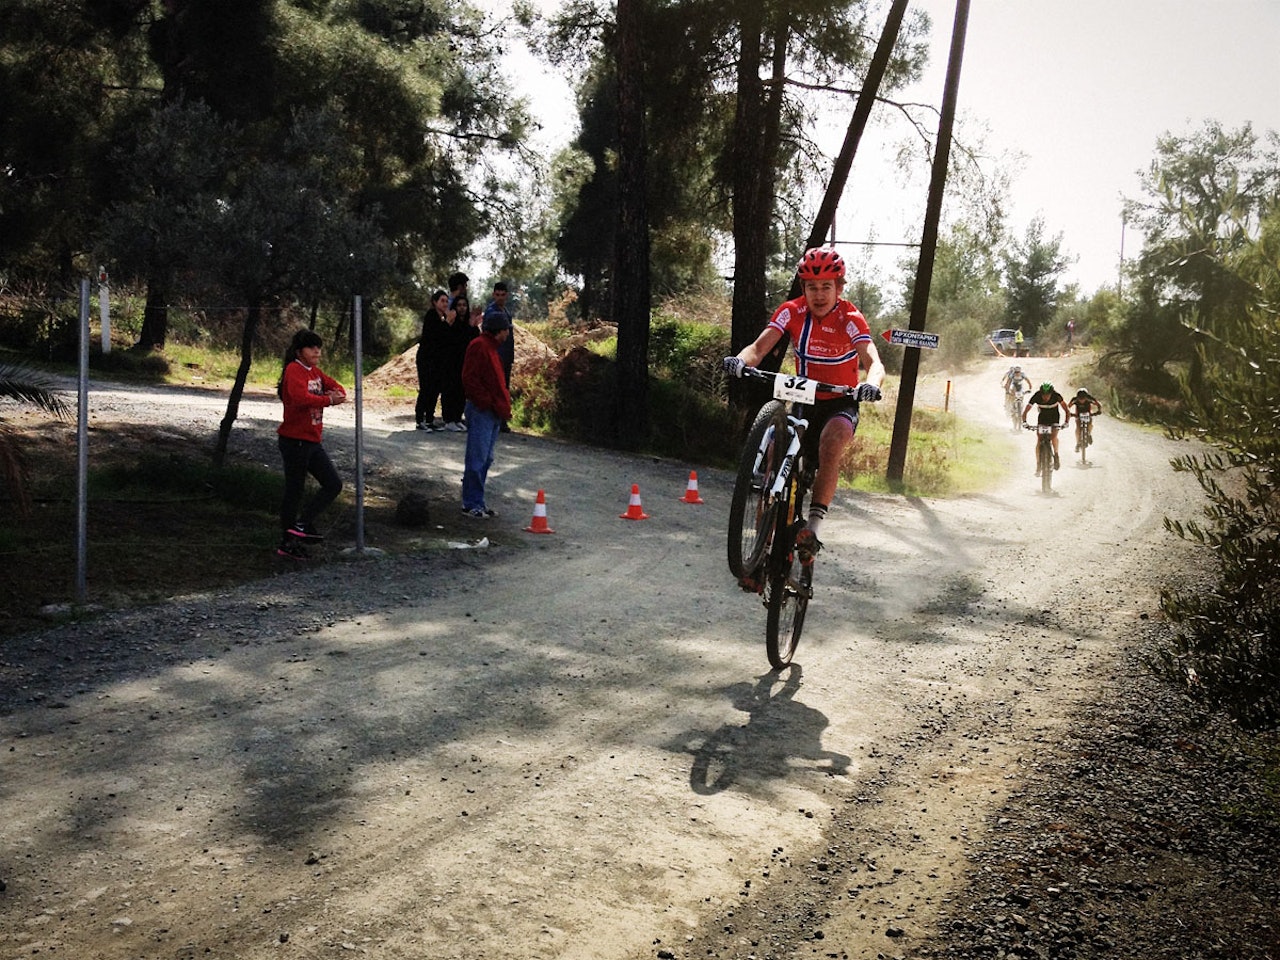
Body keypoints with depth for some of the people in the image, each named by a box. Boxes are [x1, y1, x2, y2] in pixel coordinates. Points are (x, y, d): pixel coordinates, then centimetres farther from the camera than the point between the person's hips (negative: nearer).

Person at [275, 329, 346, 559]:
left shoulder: (315, 371, 13)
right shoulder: (294, 370, -14)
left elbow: (336, 387, 11)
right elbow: (301, 397, -31)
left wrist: (337, 394, -12)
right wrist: (329, 400, -22)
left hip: (312, 441, 9)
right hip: (294, 441, -9)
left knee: (334, 484, 7)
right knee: (295, 491, 1)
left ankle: (302, 525, 13)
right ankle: (287, 543, 12)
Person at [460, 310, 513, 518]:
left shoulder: (492, 347, 20)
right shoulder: (479, 346, -11)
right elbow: (470, 379, -18)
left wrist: (504, 404, 13)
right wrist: (487, 403, -17)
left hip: (494, 413, 10)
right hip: (481, 411, -10)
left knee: (486, 459, 12)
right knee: (477, 458, -6)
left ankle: (478, 502, 19)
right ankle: (471, 504, -1)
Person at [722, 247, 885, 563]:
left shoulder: (850, 319, -15)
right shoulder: (792, 312, -7)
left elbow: (874, 362, -28)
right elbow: (759, 347, -18)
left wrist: (871, 383, -51)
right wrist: (740, 360, -42)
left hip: (840, 404, -3)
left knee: (832, 440, -34)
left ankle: (815, 524, -34)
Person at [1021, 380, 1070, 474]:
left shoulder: (1056, 396, -29)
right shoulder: (1036, 396, -27)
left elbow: (1067, 411, -28)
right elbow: (1025, 411, -24)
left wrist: (1066, 422, -44)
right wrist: (1024, 422, -40)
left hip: (1054, 418, -1)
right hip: (1042, 417, 1)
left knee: (1054, 436, -25)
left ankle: (1056, 455, -1)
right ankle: (1038, 464, -2)